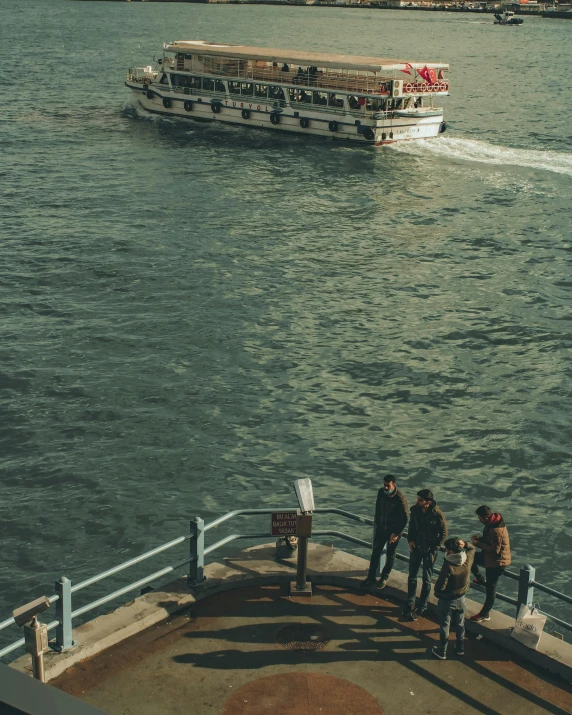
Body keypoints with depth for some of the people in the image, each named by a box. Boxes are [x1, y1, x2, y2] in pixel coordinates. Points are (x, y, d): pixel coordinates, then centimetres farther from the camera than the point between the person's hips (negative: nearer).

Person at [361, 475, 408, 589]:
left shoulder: (400, 498, -24)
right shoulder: (381, 492, -8)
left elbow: (404, 519, -19)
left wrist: (396, 534, -17)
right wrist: (376, 525, 11)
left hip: (394, 530, -4)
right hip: (381, 528, 5)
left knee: (390, 555, 11)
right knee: (375, 552, 9)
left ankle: (384, 578, 27)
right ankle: (371, 577, 19)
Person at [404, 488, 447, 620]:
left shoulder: (437, 515, -23)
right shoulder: (415, 509, -11)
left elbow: (443, 533, -11)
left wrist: (433, 549, -12)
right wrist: (411, 540, -4)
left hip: (429, 550, -4)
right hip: (416, 547, 4)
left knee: (426, 580, 8)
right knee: (412, 576, 13)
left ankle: (422, 608, 19)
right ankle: (410, 604, 27)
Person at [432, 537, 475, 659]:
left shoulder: (448, 566, -32)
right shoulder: (468, 560, -14)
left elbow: (440, 586, -27)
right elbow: (472, 548, 9)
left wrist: (437, 593, -4)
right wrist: (465, 544, -11)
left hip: (446, 600, -5)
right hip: (461, 599, 5)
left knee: (444, 626, 11)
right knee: (460, 625, 22)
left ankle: (442, 651, 23)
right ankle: (460, 648, 36)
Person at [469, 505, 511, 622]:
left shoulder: (497, 531, -32)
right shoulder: (492, 523, -3)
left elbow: (494, 550, -28)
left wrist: (478, 544, -21)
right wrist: (479, 538, -5)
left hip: (497, 561, -10)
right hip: (490, 557, 10)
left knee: (490, 587, 5)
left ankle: (485, 615, 19)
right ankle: (481, 580, 27)